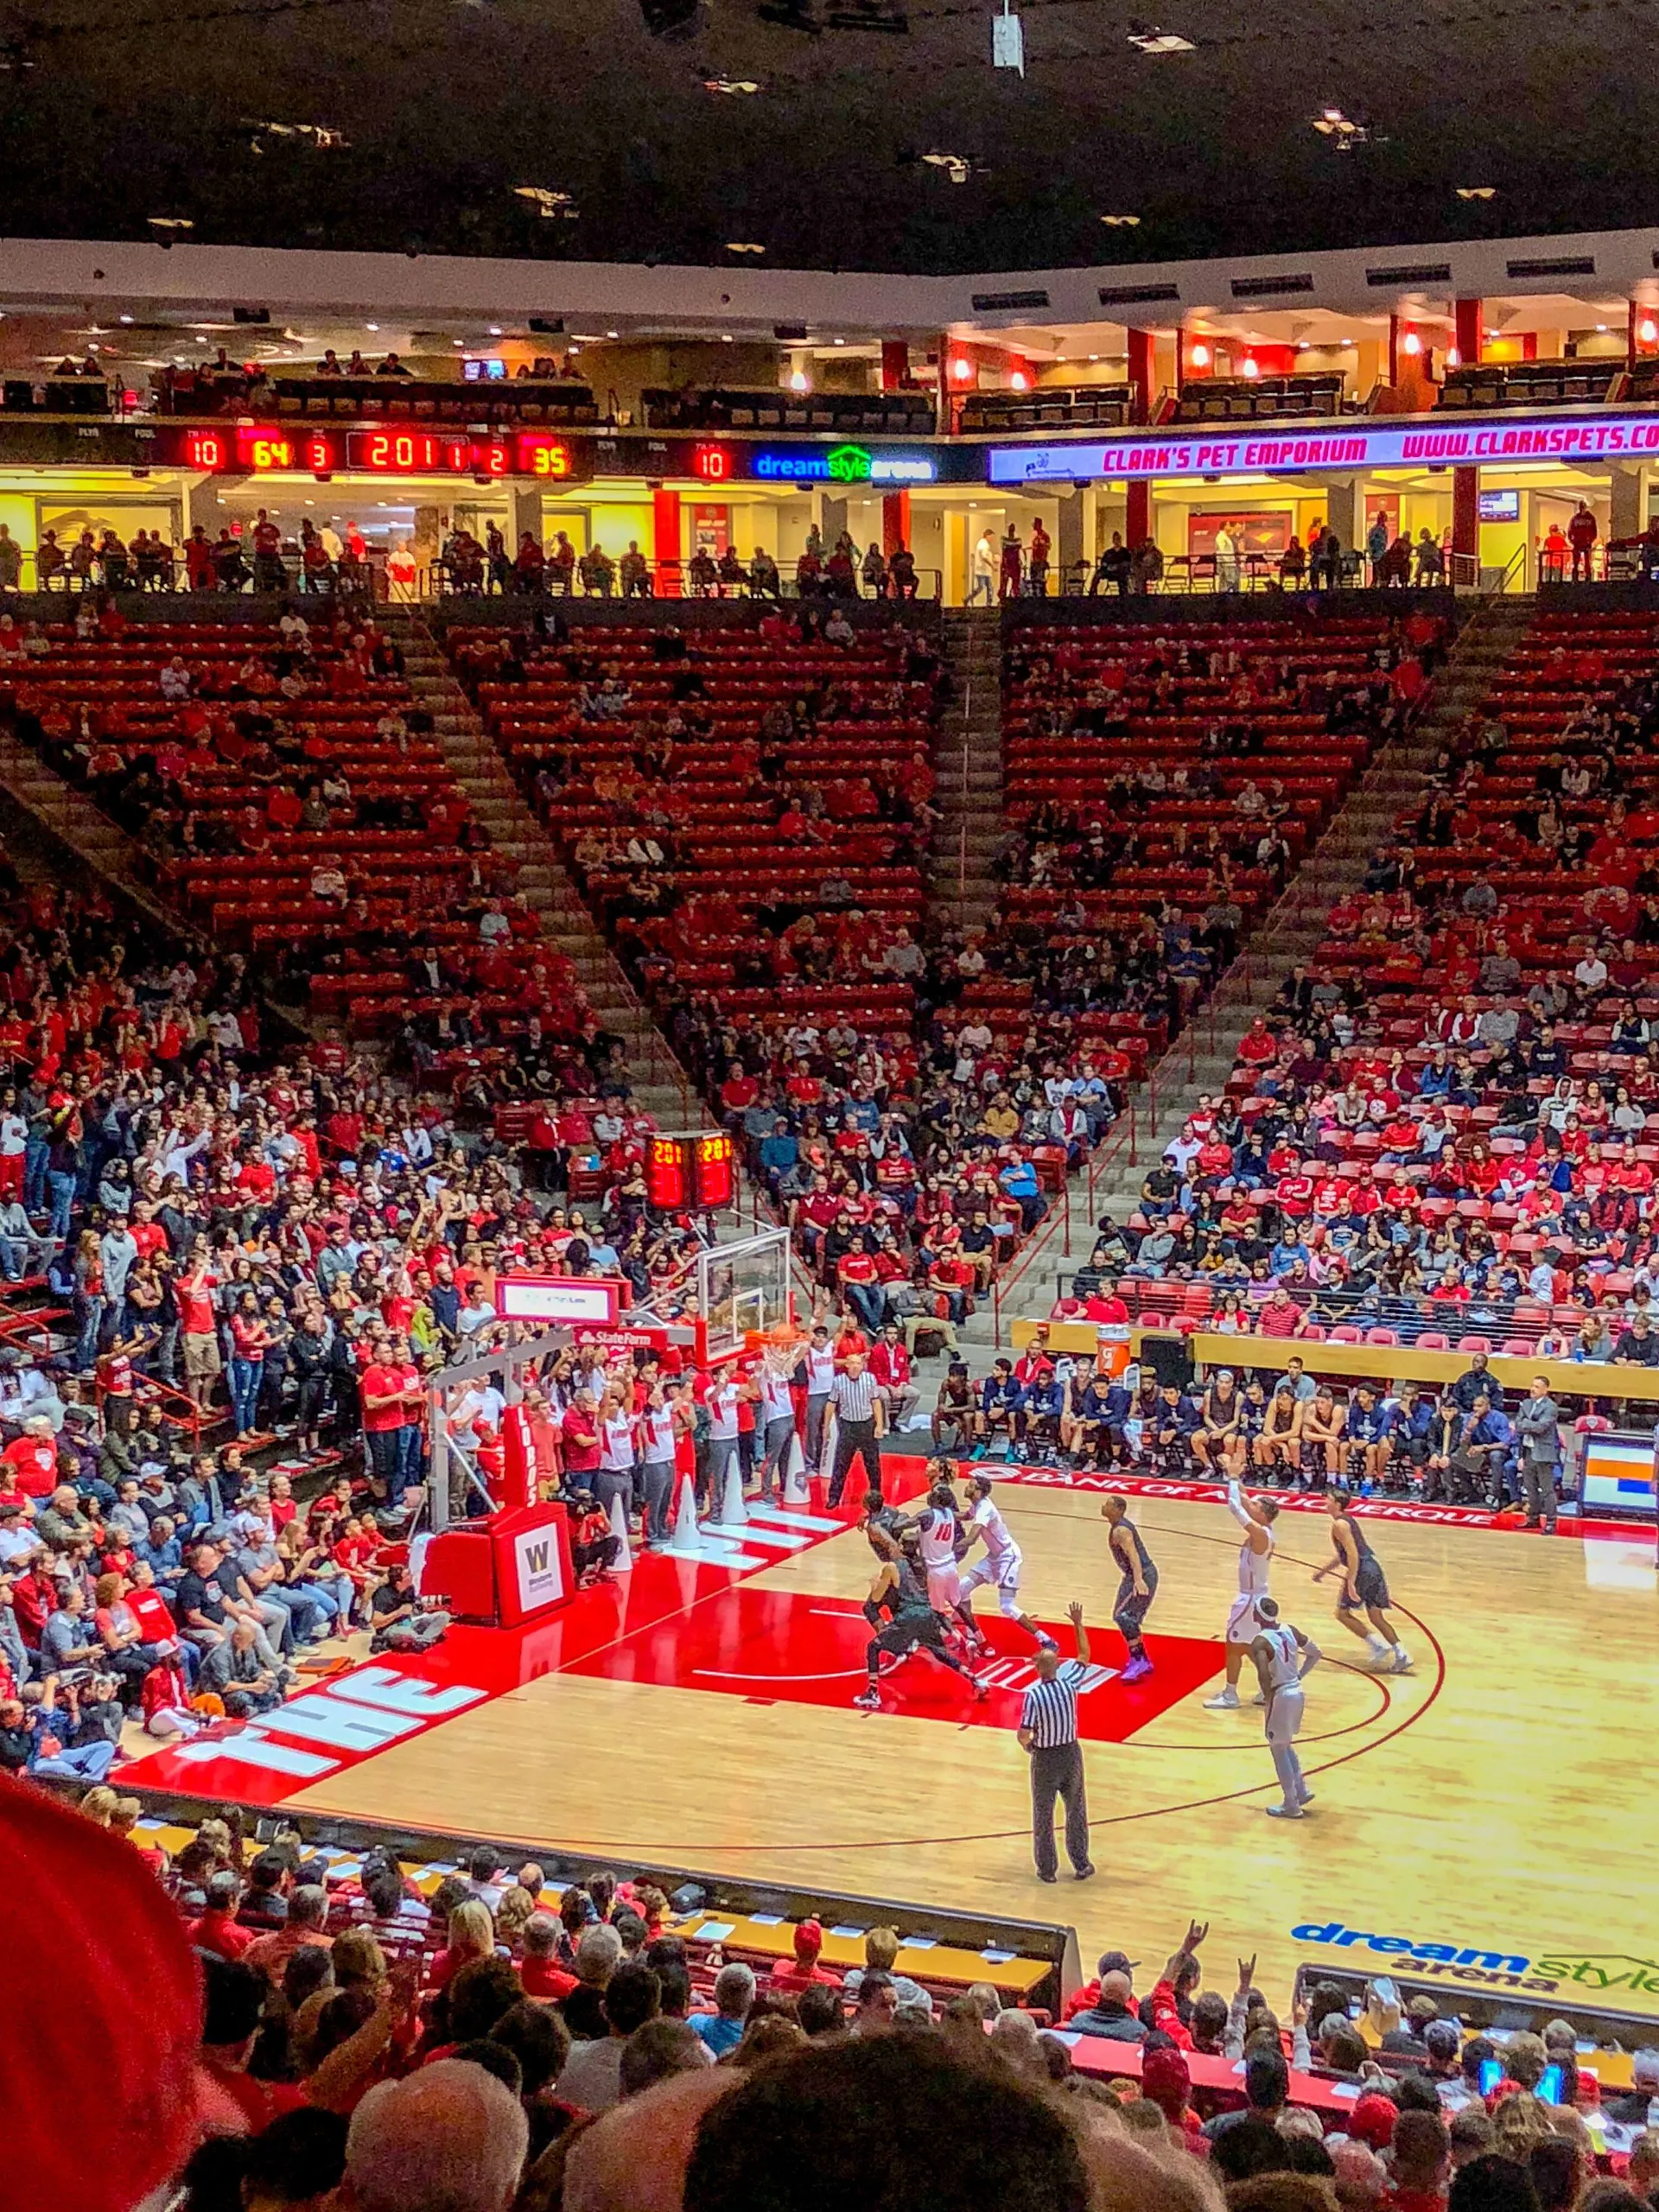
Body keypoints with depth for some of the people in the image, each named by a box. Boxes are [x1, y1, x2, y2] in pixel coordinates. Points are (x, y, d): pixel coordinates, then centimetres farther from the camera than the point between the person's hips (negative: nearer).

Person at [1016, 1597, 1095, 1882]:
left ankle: (1047, 1869, 19)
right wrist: (1078, 1624, 6)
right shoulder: (1069, 1684, -13)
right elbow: (1084, 1656, 4)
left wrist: (1027, 1746, 1)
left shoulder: (1033, 1695, -22)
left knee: (1043, 1816, 11)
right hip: (1071, 1753, 3)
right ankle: (1081, 1865, 25)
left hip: (1045, 1758, -3)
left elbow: (1024, 1735, -21)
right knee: (1076, 1812, 17)